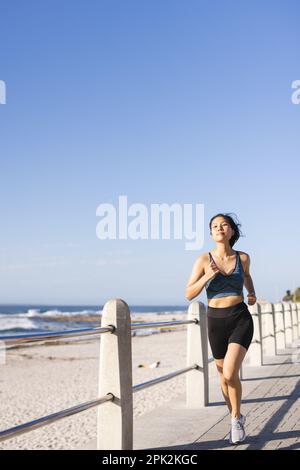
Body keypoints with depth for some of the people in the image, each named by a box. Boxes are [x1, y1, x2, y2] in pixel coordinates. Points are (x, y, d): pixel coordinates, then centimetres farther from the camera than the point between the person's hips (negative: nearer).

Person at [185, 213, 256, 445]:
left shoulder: (243, 257, 0)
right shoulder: (204, 260, -5)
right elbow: (189, 294, -6)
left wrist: (252, 293, 6)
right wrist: (208, 276, -19)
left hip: (241, 320, -1)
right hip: (216, 322, 1)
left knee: (230, 373, -20)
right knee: (225, 377, 13)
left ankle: (236, 418, 5)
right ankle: (237, 419, 38)